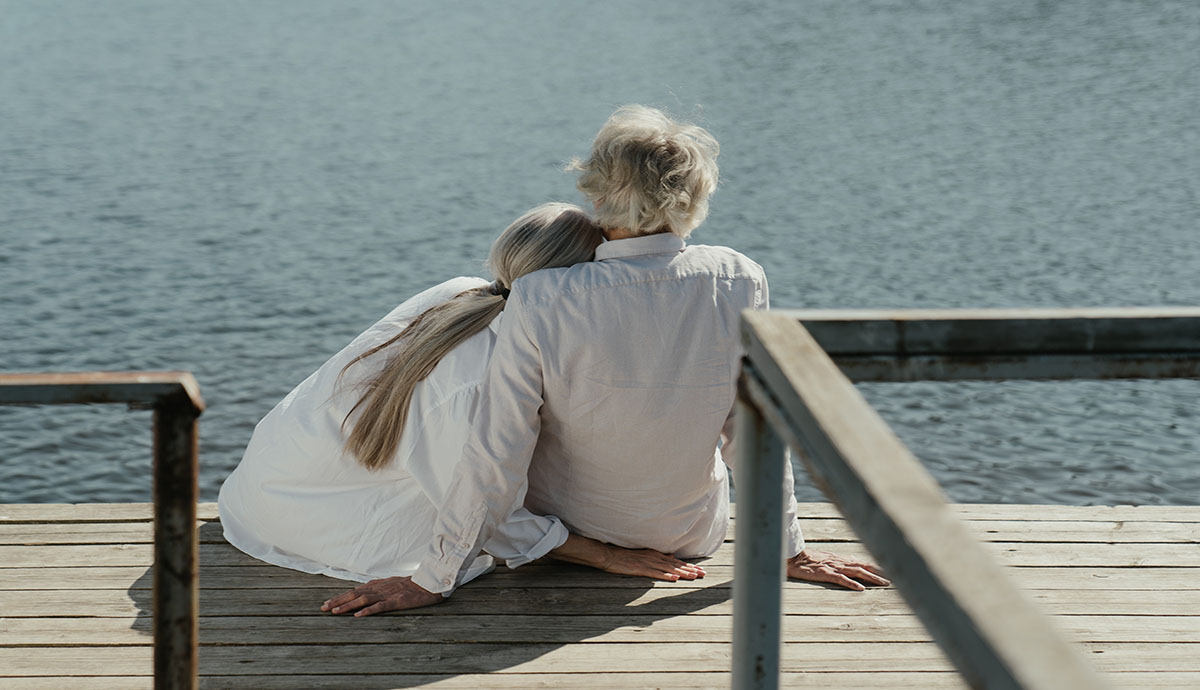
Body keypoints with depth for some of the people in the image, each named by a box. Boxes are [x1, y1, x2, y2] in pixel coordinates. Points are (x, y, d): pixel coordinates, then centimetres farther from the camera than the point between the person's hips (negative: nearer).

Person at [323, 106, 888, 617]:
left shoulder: (540, 303, -29)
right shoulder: (740, 284, -23)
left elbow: (495, 456, -24)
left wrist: (433, 579, -12)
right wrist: (788, 550, 2)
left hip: (564, 528, -1)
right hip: (690, 534, 1)